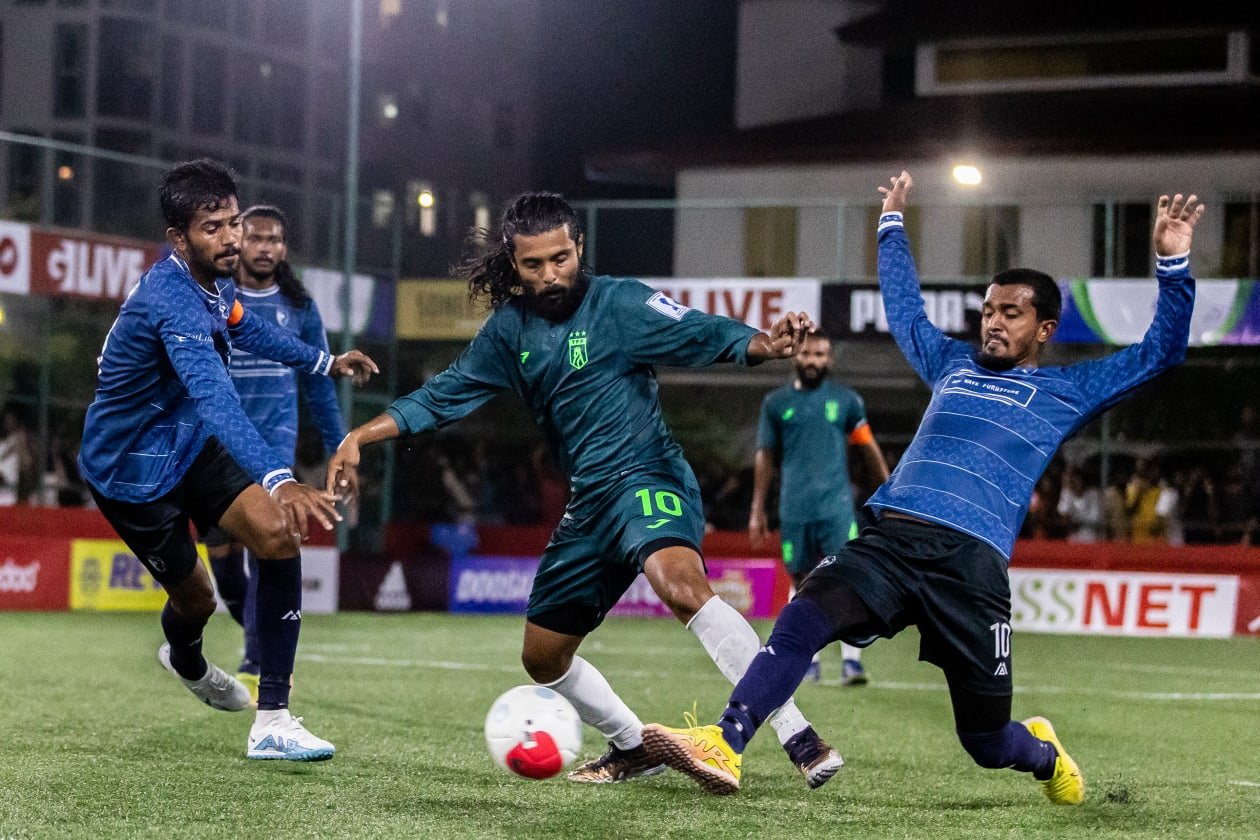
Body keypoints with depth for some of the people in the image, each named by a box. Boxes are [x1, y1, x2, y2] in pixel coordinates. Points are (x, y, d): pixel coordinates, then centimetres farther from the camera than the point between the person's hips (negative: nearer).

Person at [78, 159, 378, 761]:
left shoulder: (214, 280, -4)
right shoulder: (173, 301, -34)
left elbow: (242, 327, 22)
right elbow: (215, 399, -49)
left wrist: (326, 361, 29)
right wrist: (279, 482, -62)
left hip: (187, 442, 8)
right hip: (130, 467, -8)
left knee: (280, 536, -12)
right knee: (196, 598, 2)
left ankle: (273, 722, -10)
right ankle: (186, 661, 44)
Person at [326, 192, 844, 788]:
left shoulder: (618, 303, -8)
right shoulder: (510, 327, 9)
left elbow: (702, 334, -18)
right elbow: (443, 395, 16)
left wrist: (764, 344, -39)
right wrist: (360, 437, 7)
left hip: (646, 477, -7)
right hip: (589, 503, 8)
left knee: (681, 583, -37)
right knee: (542, 658, 11)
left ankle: (800, 739, -38)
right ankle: (633, 748, 33)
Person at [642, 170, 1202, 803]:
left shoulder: (1065, 391, 16)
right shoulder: (954, 366, 28)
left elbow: (1159, 352, 13)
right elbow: (903, 310, 44)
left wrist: (1172, 264, 4)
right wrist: (892, 227, 49)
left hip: (972, 560, -3)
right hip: (890, 537, 3)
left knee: (987, 741, 3)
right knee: (803, 618, -28)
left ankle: (1044, 754, 40)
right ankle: (724, 746, -38)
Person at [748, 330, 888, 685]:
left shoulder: (846, 399, 7)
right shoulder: (776, 402, 9)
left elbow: (869, 449, 13)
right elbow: (765, 456, 13)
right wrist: (757, 510, 10)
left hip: (836, 506, -1)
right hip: (794, 509, 1)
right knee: (803, 584, 7)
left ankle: (851, 660, -15)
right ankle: (810, 660, 18)